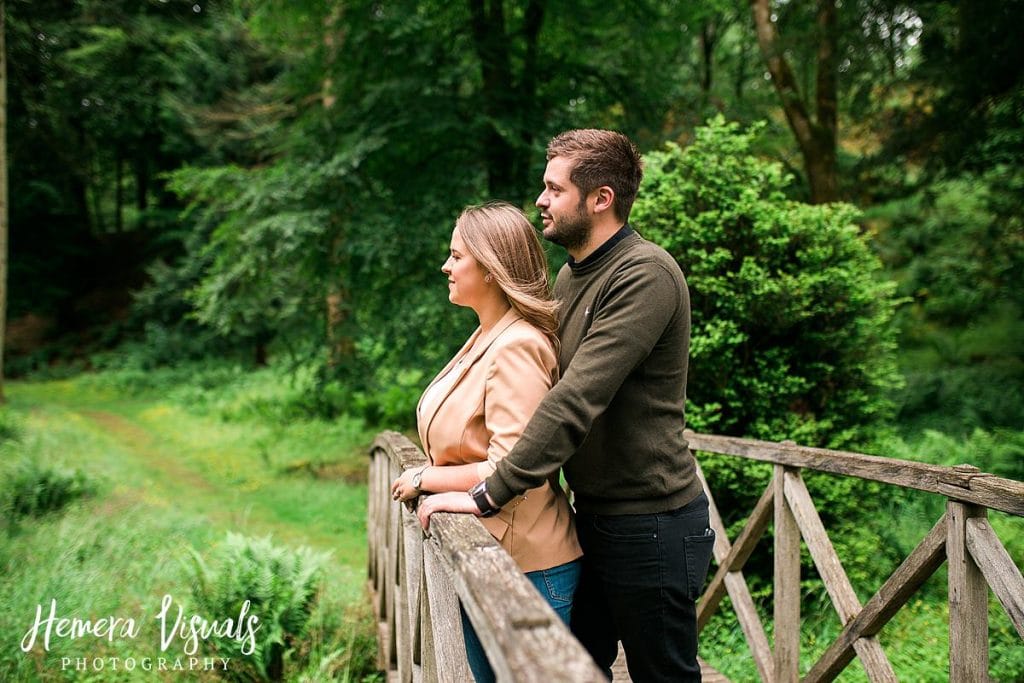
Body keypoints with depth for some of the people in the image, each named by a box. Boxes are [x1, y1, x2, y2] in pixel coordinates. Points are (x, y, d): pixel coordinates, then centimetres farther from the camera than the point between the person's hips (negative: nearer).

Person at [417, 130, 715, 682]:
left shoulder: (645, 275, -20)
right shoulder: (571, 275, 9)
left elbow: (578, 400, -28)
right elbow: (557, 388, 13)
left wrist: (487, 495, -28)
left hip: (650, 525, -8)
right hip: (594, 514, 9)